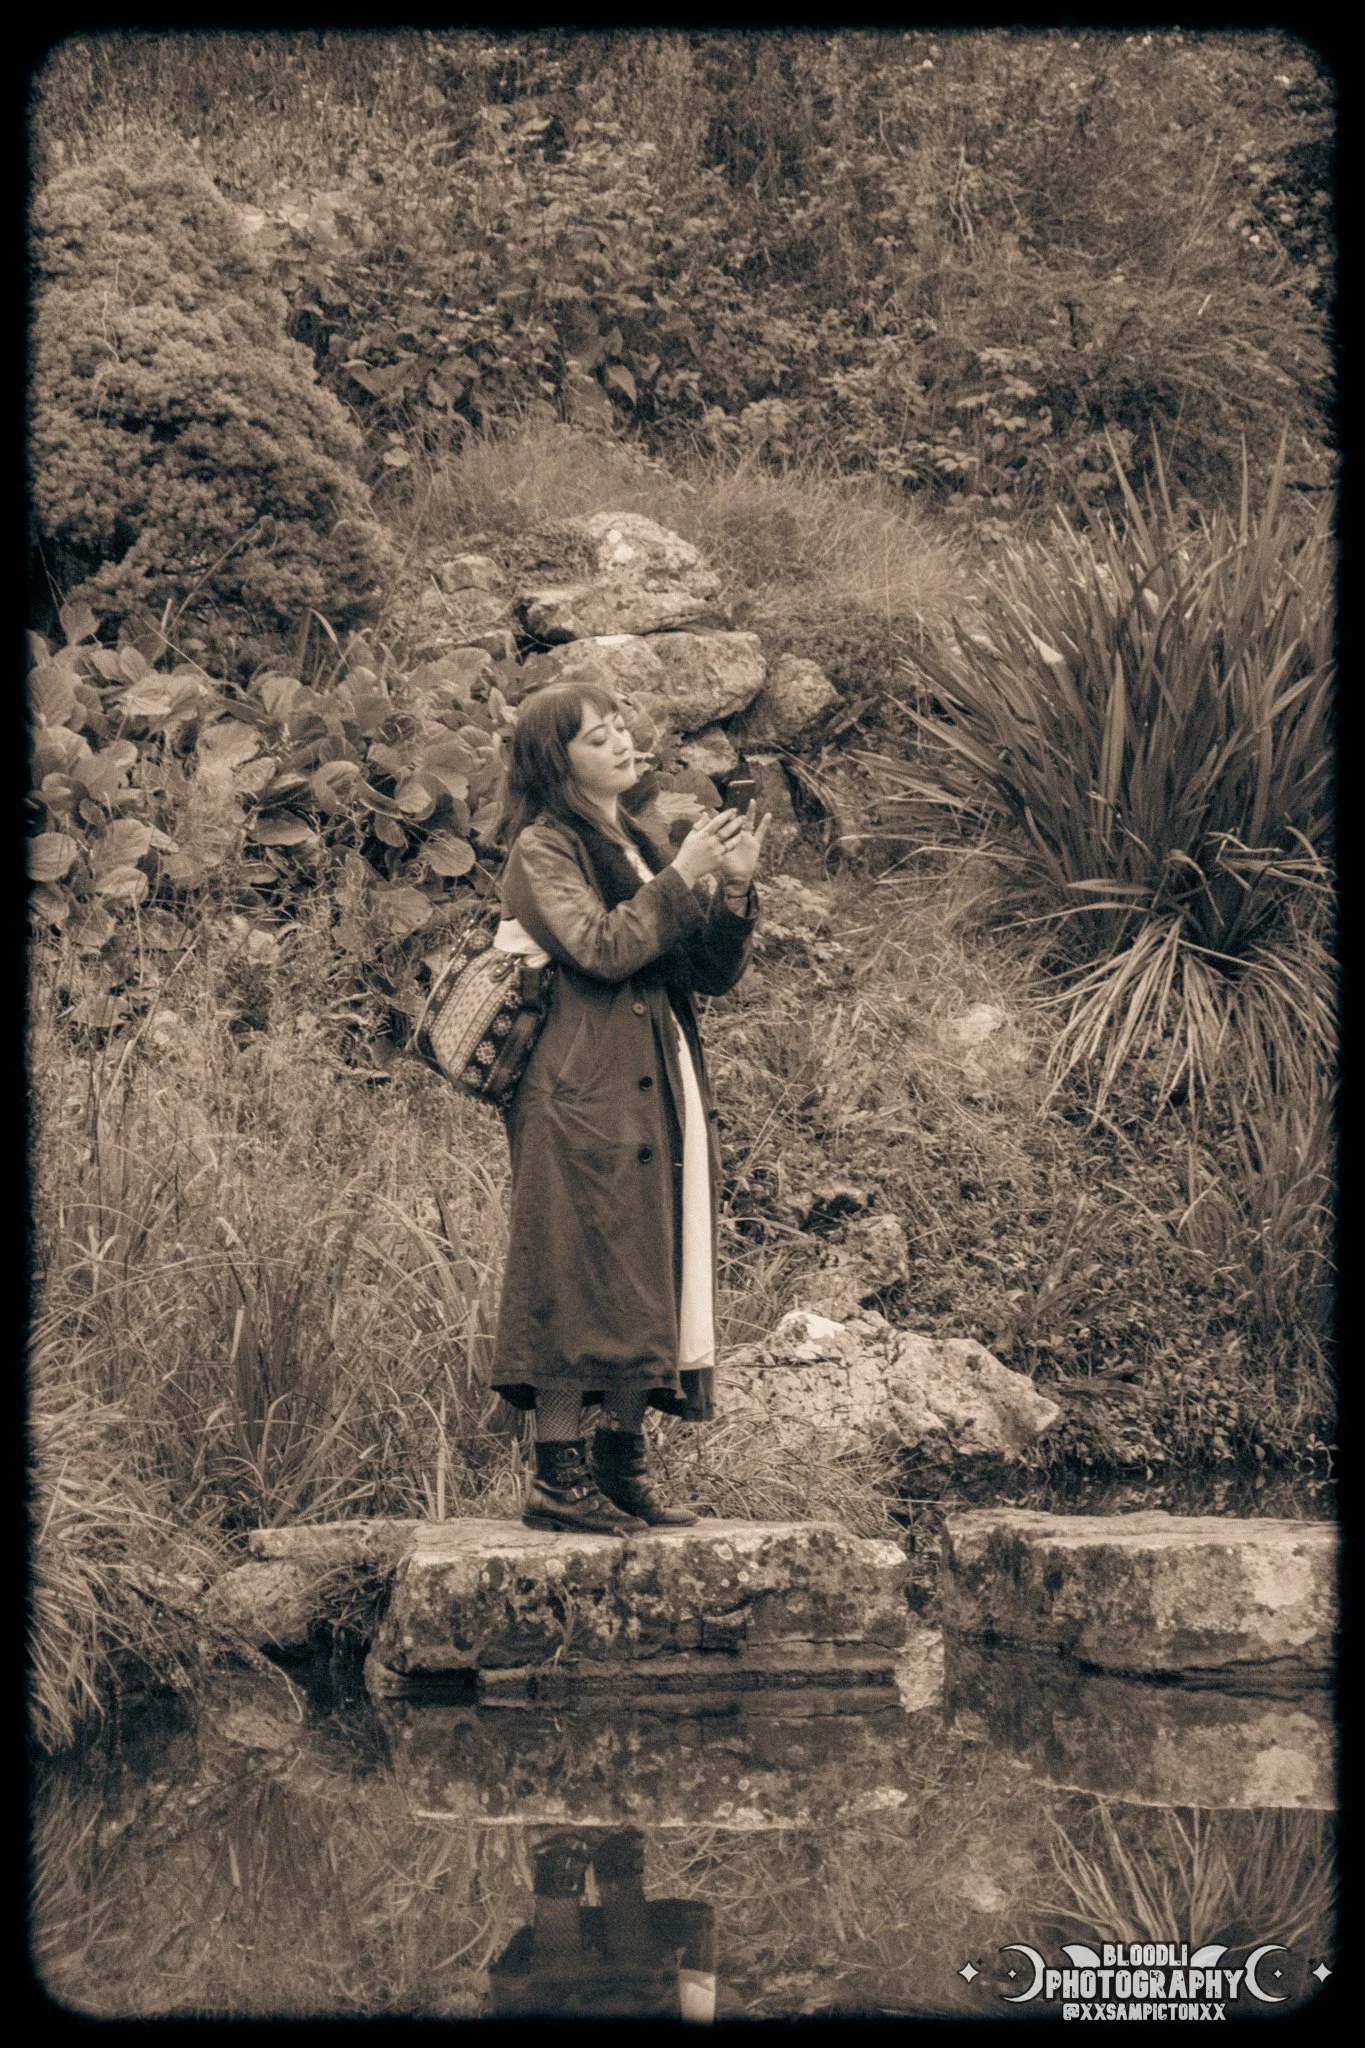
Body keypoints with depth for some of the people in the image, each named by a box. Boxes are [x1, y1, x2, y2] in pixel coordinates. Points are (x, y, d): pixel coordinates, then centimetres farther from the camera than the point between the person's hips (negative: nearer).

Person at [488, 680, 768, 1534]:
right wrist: (682, 878, -14)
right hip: (584, 1096, -8)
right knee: (579, 1271, -9)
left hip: (658, 1096, 8)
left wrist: (735, 890, -1)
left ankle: (624, 1465, 11)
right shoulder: (543, 851, -3)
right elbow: (601, 949, -19)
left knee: (651, 1277, 6)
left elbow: (716, 974, 14)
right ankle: (559, 1475, -8)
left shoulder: (637, 847, 20)